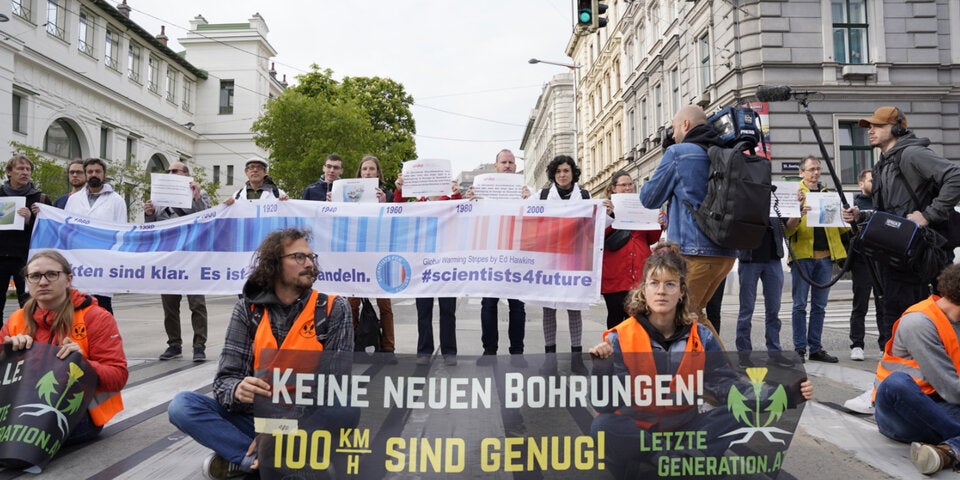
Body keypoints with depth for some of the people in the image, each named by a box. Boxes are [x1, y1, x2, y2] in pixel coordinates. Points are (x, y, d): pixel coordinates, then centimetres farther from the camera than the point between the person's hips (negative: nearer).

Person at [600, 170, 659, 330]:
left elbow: (651, 240, 18)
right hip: (615, 274, -2)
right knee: (616, 315, 2)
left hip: (640, 272, 2)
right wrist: (608, 215, -16)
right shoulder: (605, 207, 8)